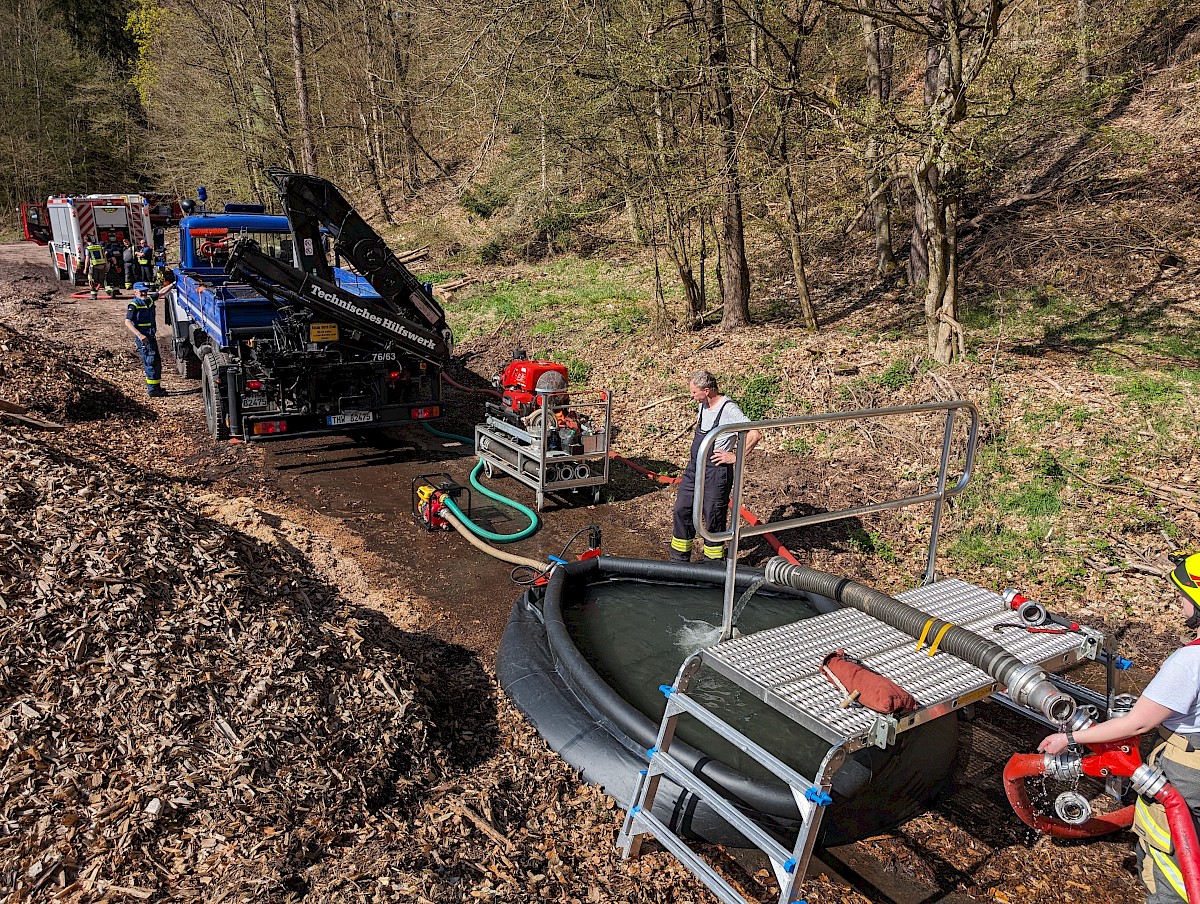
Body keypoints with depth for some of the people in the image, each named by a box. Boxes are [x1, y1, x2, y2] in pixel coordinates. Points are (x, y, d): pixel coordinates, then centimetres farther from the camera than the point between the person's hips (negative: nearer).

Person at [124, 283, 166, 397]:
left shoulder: (149, 300, 10)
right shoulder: (134, 305, -12)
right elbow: (127, 322, -20)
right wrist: (139, 335, -30)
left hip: (151, 336, 9)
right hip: (143, 338, -9)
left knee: (157, 362, 14)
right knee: (150, 362, -9)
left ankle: (156, 387, 25)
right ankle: (152, 390, -7)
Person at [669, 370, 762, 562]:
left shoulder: (728, 409, -18)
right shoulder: (703, 405, 9)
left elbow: (755, 434, -26)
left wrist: (735, 457, -19)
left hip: (716, 472, -9)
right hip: (694, 467, 9)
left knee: (713, 518, 1)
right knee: (682, 510, 11)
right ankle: (679, 561, 24)